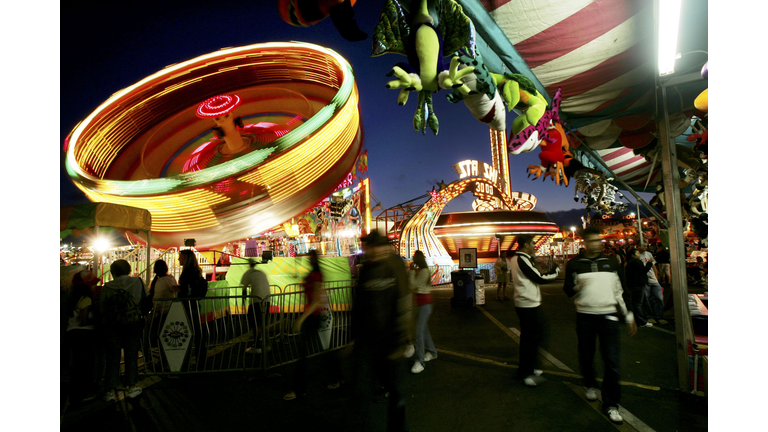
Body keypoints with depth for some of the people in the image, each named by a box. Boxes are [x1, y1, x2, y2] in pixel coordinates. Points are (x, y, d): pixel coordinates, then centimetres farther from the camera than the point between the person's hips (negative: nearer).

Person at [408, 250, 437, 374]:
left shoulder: (424, 271, -18)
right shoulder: (419, 270, 11)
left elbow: (412, 285, -20)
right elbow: (412, 285, 11)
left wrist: (411, 271, -13)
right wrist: (412, 271, 3)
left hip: (424, 301, -10)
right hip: (420, 300, 10)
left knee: (419, 331, -12)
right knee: (423, 328, 19)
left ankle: (420, 362, -9)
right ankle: (432, 352, 35)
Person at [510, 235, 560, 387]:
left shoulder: (516, 259, 12)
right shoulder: (523, 259, -17)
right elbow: (539, 278, -15)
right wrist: (556, 271, -2)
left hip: (522, 304, 10)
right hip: (530, 305, -10)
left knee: (527, 336, 16)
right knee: (535, 336, -3)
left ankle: (526, 370, 26)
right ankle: (525, 373, 2)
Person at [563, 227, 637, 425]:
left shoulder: (612, 263, 7)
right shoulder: (574, 264, 1)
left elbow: (621, 292, 11)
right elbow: (568, 291, 3)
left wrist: (629, 317, 11)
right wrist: (577, 287, -19)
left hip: (608, 316, 1)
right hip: (585, 316, 0)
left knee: (612, 361, -3)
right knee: (586, 356, 10)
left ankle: (611, 404, 10)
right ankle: (590, 385, 38)